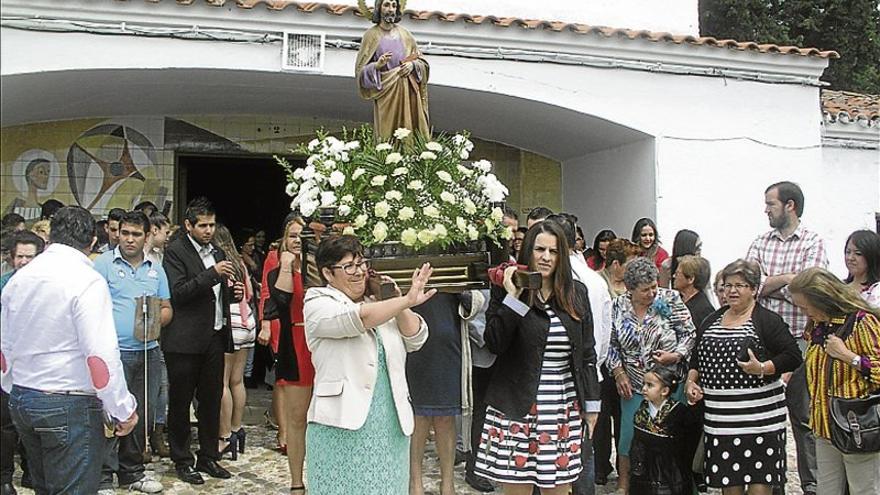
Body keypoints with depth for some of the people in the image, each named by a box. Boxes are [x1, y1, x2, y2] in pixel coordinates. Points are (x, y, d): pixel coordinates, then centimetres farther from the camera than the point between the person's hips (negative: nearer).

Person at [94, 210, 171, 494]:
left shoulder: (155, 269, 14)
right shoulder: (104, 264, -1)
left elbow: (166, 308, 17)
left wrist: (157, 320, -4)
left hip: (148, 351, 5)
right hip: (114, 351, -5)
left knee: (143, 415, 11)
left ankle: (132, 472, 25)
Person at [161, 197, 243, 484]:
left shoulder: (217, 252, 15)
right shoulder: (175, 251, -7)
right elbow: (178, 293, -17)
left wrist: (233, 293, 2)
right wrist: (213, 274, -22)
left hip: (215, 337, 6)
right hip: (185, 341, -6)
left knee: (211, 400, 12)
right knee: (180, 403, 5)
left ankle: (208, 457, 23)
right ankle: (182, 461, 17)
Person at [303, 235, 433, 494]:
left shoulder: (377, 303, 16)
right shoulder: (318, 304, -1)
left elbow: (415, 338, 7)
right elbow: (355, 319, -21)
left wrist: (394, 299, -5)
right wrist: (406, 301, -28)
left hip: (391, 425, 5)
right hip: (343, 426, -5)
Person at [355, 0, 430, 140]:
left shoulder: (404, 33, 8)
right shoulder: (371, 35, -1)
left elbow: (422, 61, 14)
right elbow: (361, 70, -2)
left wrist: (412, 65, -7)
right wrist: (377, 65, -20)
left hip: (409, 93, 3)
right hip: (386, 93, -3)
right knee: (388, 136, -2)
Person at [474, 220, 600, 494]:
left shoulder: (577, 293, 8)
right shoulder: (507, 290, -1)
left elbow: (587, 353, 12)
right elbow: (494, 344, -11)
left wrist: (591, 405, 11)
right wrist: (512, 297, -15)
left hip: (564, 410, 3)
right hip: (517, 409, -3)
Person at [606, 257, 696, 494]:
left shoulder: (669, 299, -9)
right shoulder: (619, 305, -2)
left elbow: (689, 334, -4)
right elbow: (613, 344, 6)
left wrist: (676, 355, -18)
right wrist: (618, 372, -2)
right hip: (633, 385, 2)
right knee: (629, 434, 5)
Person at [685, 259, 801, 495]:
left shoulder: (768, 321, -2)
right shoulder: (711, 321, 15)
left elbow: (793, 357, -8)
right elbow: (696, 359, 23)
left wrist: (762, 368, -20)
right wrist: (691, 382, 8)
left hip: (759, 414, -5)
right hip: (719, 414, 5)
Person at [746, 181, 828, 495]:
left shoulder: (813, 243, -1)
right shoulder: (760, 244, 11)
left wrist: (766, 285, -8)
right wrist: (787, 278, -10)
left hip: (799, 340, -3)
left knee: (803, 417, 5)